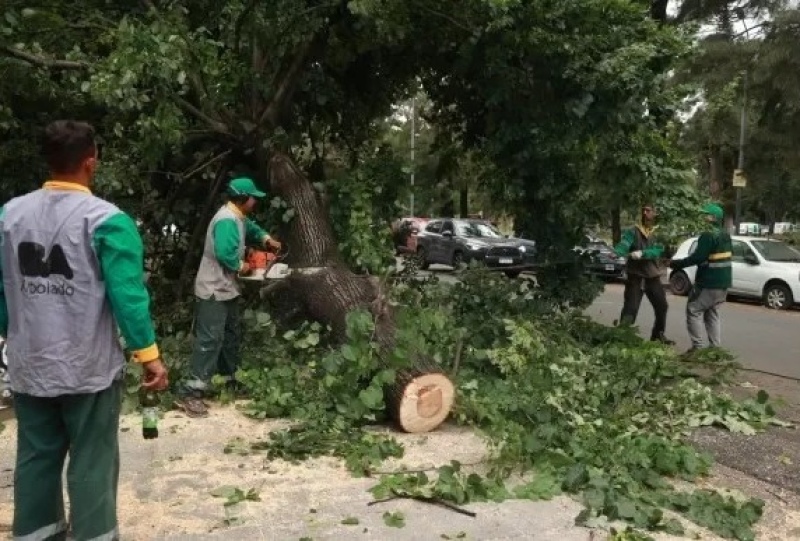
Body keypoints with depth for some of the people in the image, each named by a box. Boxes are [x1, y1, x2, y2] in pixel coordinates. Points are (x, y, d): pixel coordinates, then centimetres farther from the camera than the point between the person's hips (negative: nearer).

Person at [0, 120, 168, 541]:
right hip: (88, 369, -5)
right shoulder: (106, 220, -15)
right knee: (91, 464, 7)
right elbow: (127, 294, -17)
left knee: (35, 459, 17)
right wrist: (149, 354, -10)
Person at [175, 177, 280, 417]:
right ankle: (190, 393, -11)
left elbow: (250, 227, 34)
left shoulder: (238, 217, 11)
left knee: (231, 335, 20)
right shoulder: (227, 220, -22)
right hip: (213, 291, -11)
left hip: (226, 288, 11)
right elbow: (224, 254, -31)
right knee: (210, 340, -13)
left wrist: (266, 238, 17)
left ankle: (229, 378, 35)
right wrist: (241, 266, -13)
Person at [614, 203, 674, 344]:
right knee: (630, 308, -10)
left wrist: (642, 253, -34)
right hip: (635, 277, -3)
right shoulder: (633, 232, -4)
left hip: (653, 277, 3)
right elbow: (624, 245, -22)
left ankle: (658, 335, 35)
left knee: (662, 307, 15)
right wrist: (615, 252, -45)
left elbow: (658, 251, -16)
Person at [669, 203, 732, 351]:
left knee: (694, 311, -1)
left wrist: (675, 264, -17)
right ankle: (715, 347, 14)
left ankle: (699, 346, -4)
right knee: (712, 313, 16)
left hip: (709, 283, -9)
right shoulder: (725, 234, 11)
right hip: (723, 282, 9)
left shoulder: (708, 235, -19)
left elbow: (697, 257, -24)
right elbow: (730, 253, 22)